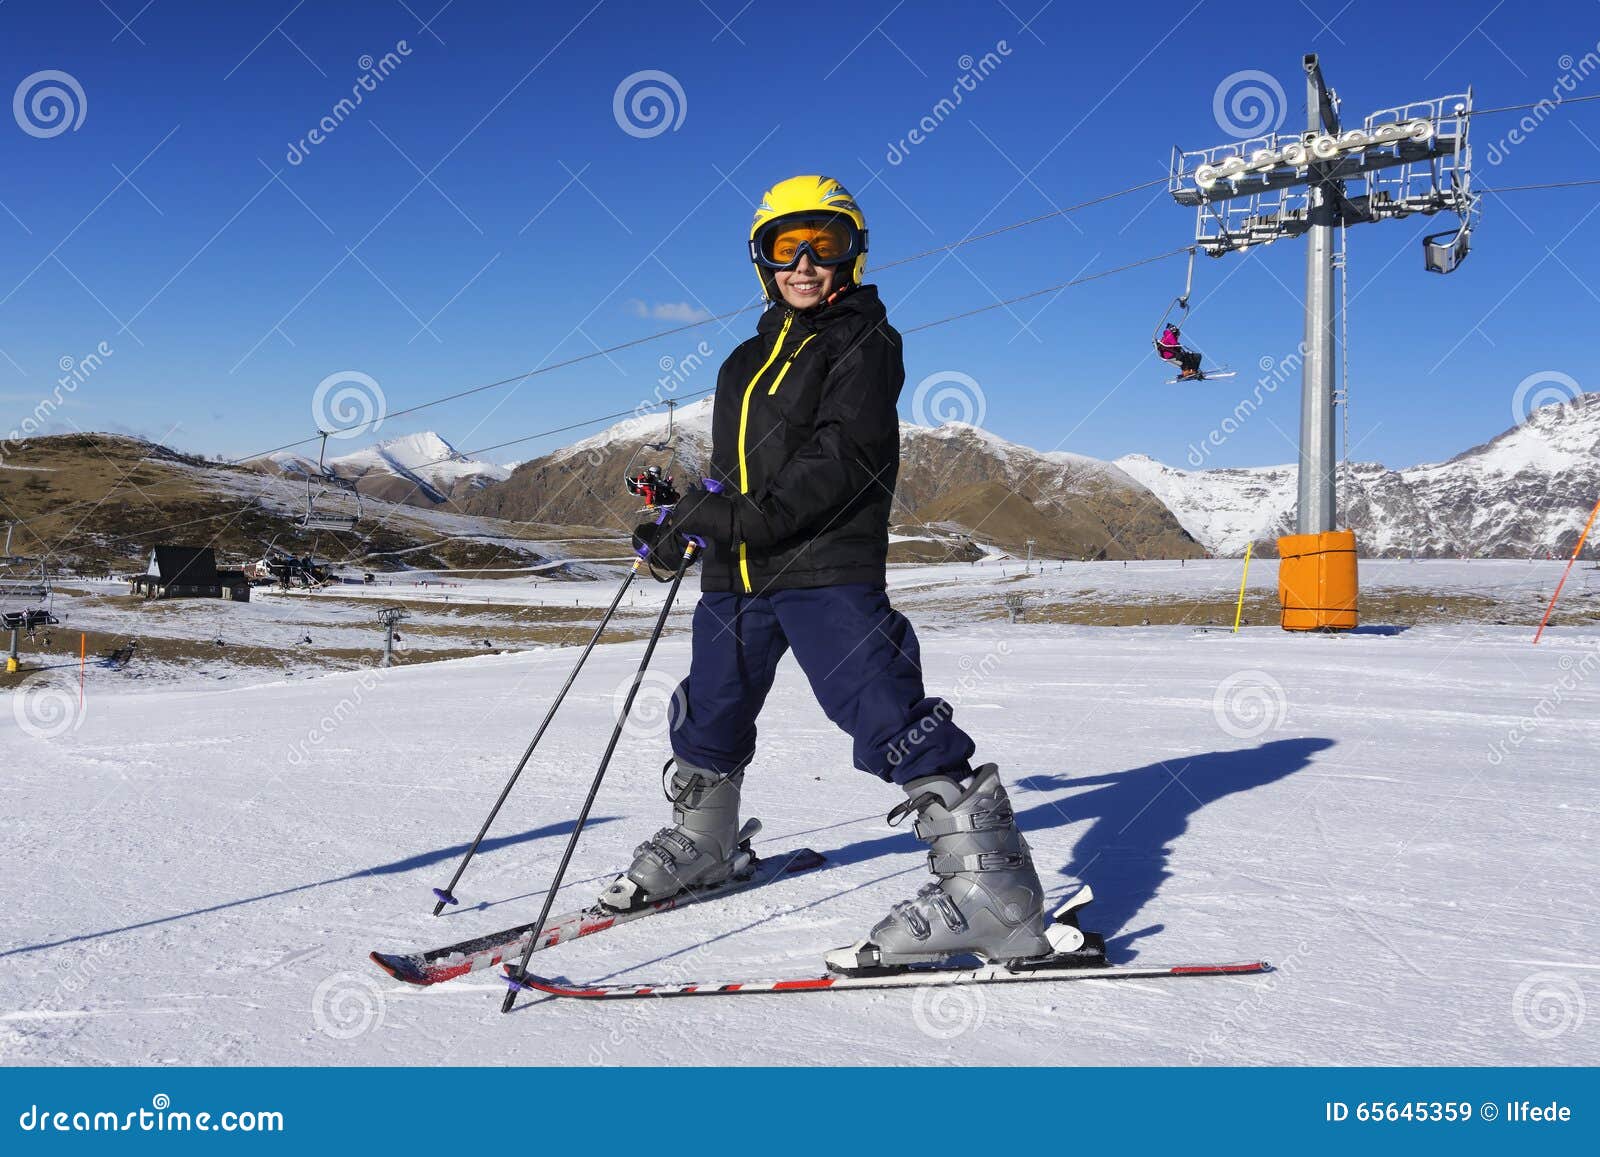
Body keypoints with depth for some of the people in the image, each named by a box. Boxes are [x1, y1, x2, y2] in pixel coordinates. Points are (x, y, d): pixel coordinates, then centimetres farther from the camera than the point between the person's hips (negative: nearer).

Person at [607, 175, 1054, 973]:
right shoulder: (746, 360, 21)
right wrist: (687, 519, 14)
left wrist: (748, 519, -23)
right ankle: (699, 844, 43)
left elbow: (843, 454, -16)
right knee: (709, 720, 18)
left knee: (889, 715, -17)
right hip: (737, 577, 8)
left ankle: (993, 892, -15)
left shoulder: (864, 340, -2)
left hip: (828, 564, -7)